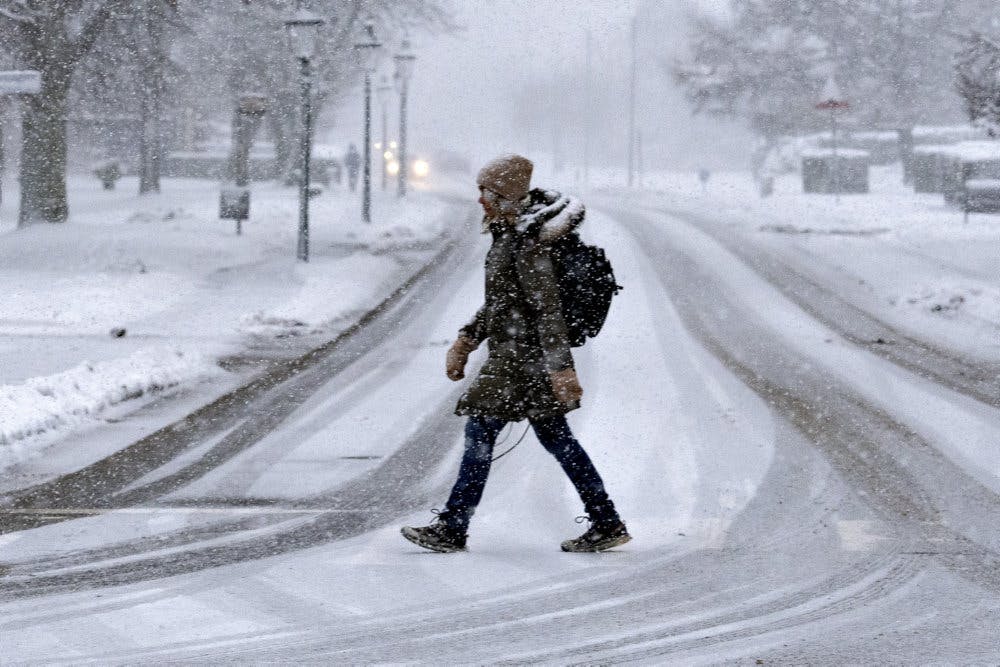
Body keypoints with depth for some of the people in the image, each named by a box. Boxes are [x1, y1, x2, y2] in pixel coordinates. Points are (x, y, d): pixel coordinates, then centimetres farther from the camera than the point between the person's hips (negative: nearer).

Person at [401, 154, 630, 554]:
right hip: (512, 352, 10)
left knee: (480, 432, -5)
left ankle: (451, 529, 0)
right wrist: (466, 340, 19)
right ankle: (607, 524, 13)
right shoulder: (508, 235, 13)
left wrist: (561, 366, -26)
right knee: (555, 436, 11)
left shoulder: (526, 241, -18)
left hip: (521, 355, -10)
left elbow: (547, 306, -23)